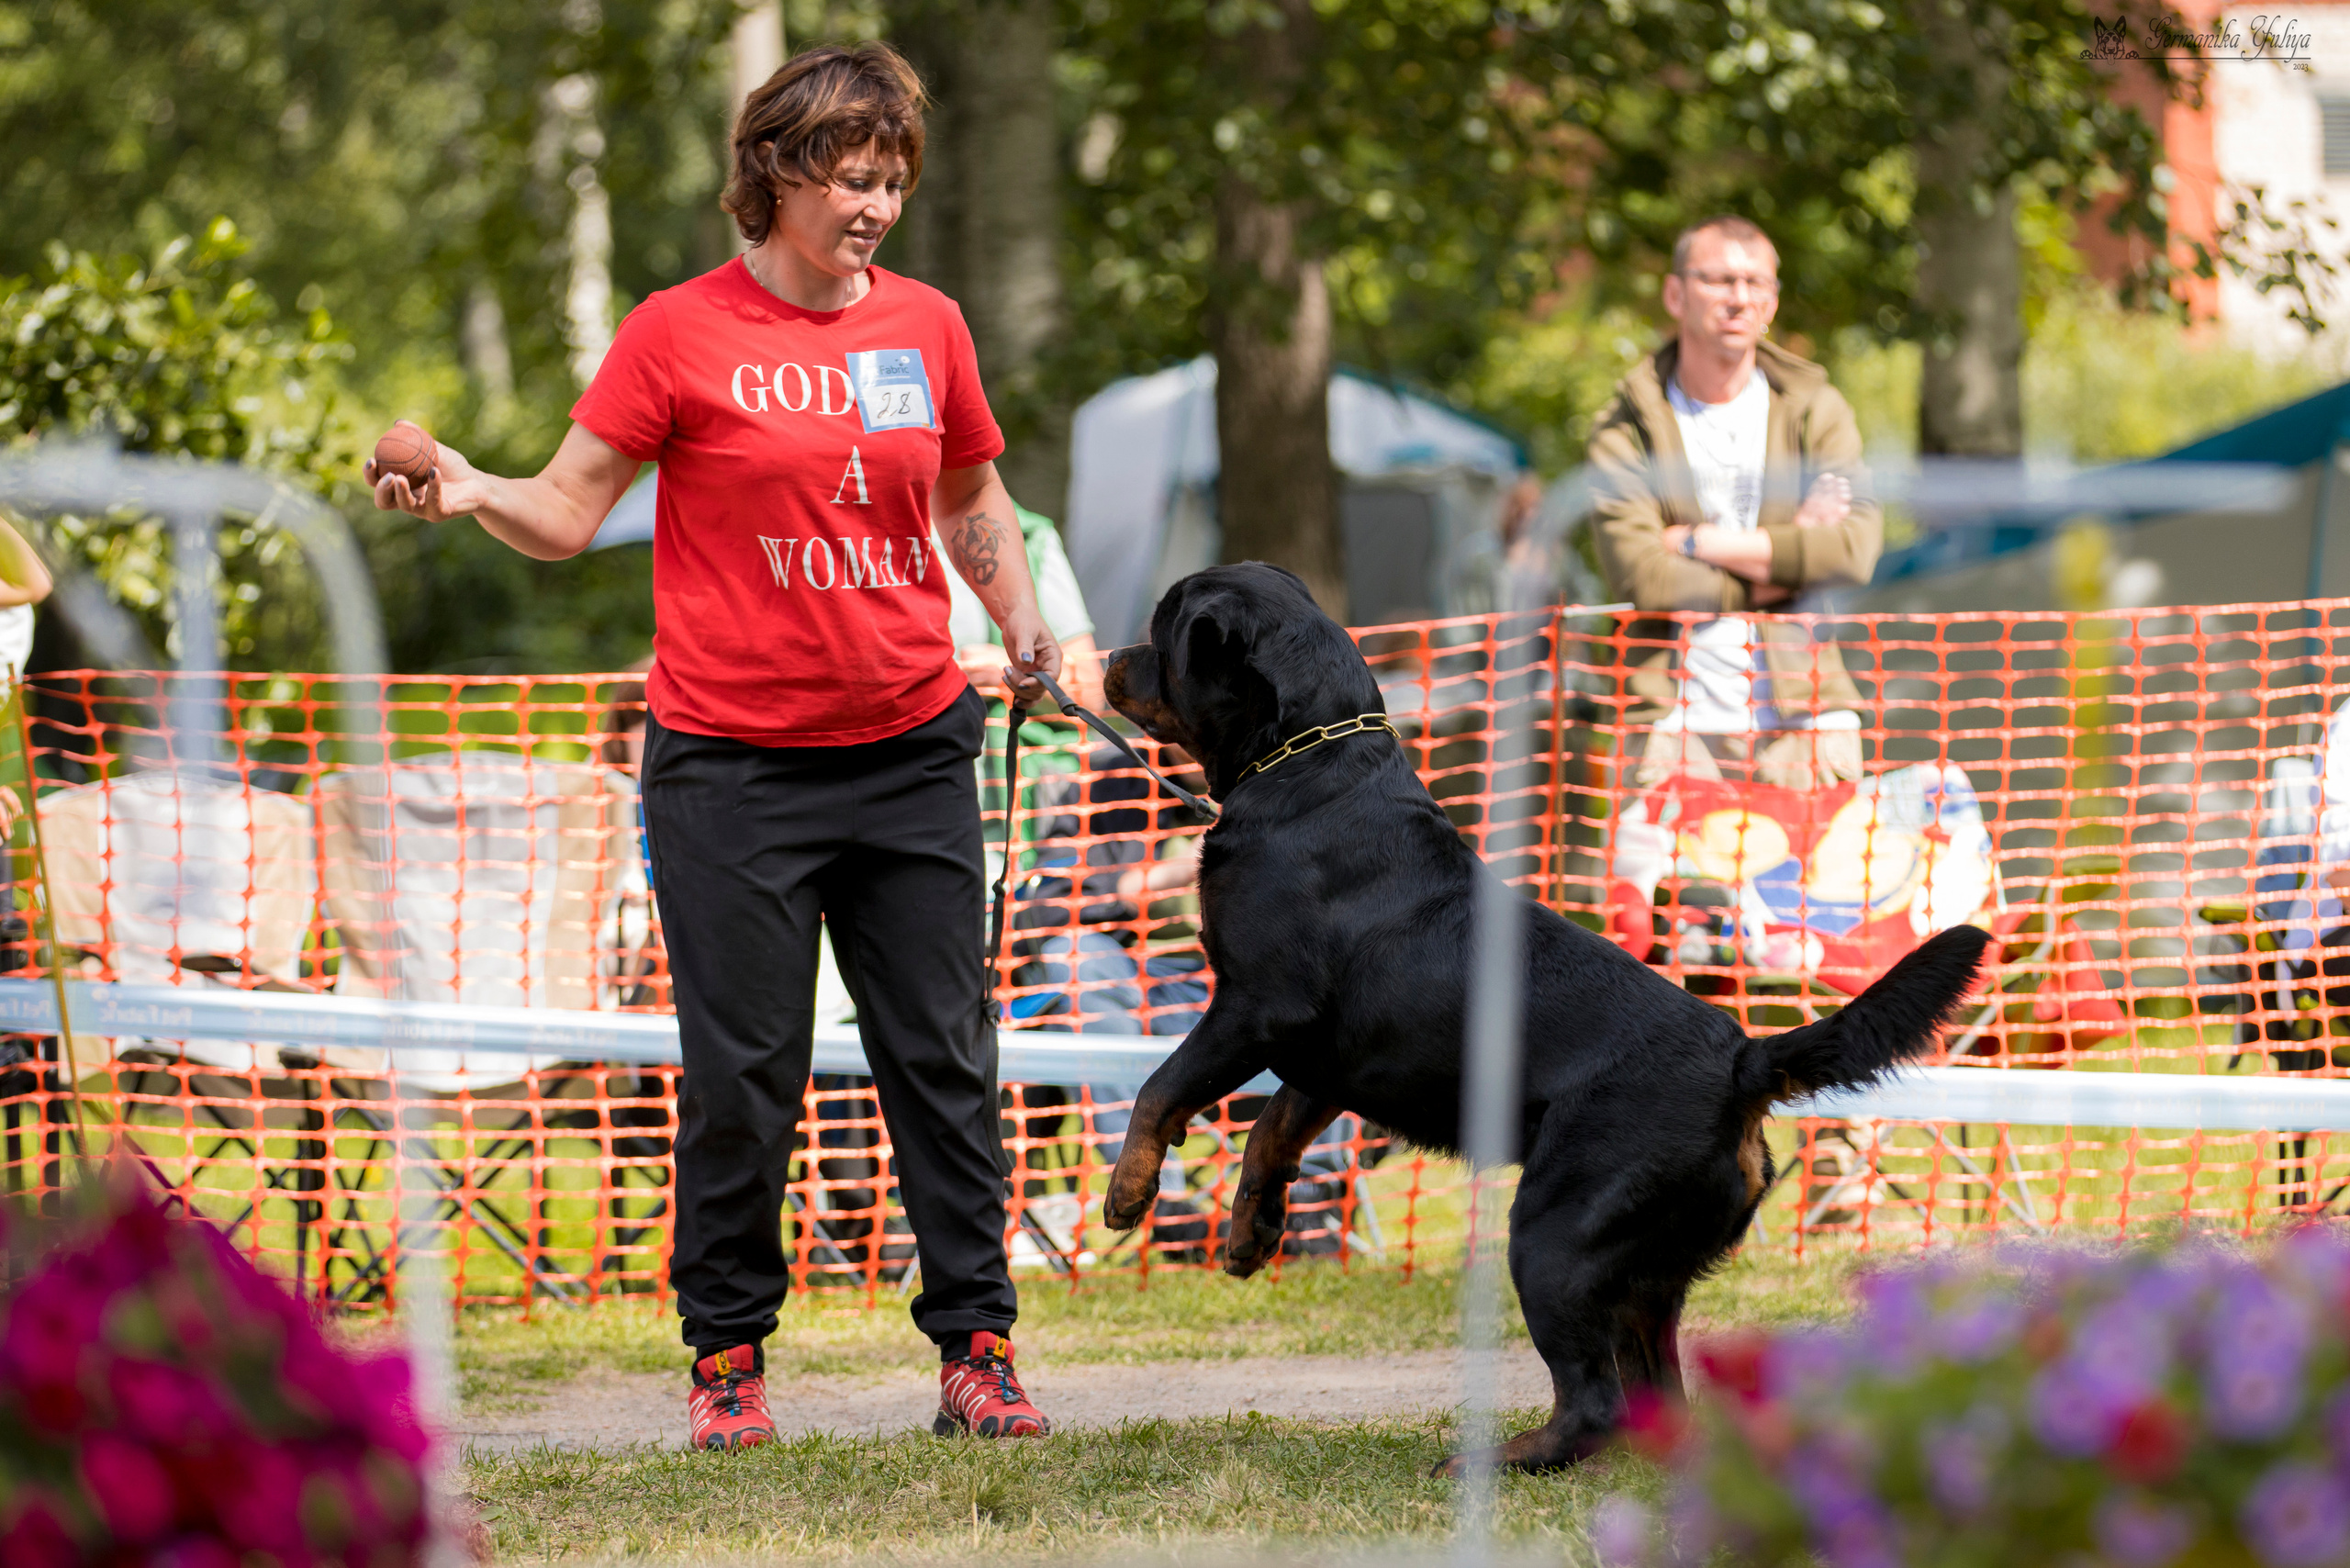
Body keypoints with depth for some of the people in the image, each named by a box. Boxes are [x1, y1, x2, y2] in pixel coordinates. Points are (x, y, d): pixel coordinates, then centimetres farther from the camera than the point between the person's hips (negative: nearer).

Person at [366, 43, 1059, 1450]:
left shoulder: (926, 327, 8)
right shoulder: (681, 334, -4)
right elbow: (569, 512, -4)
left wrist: (1023, 620, 12)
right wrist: (469, 491, -23)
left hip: (913, 752, 3)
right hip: (733, 763, -3)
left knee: (944, 1056, 4)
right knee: (744, 1069, -1)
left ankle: (978, 1346, 10)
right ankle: (728, 1353, 12)